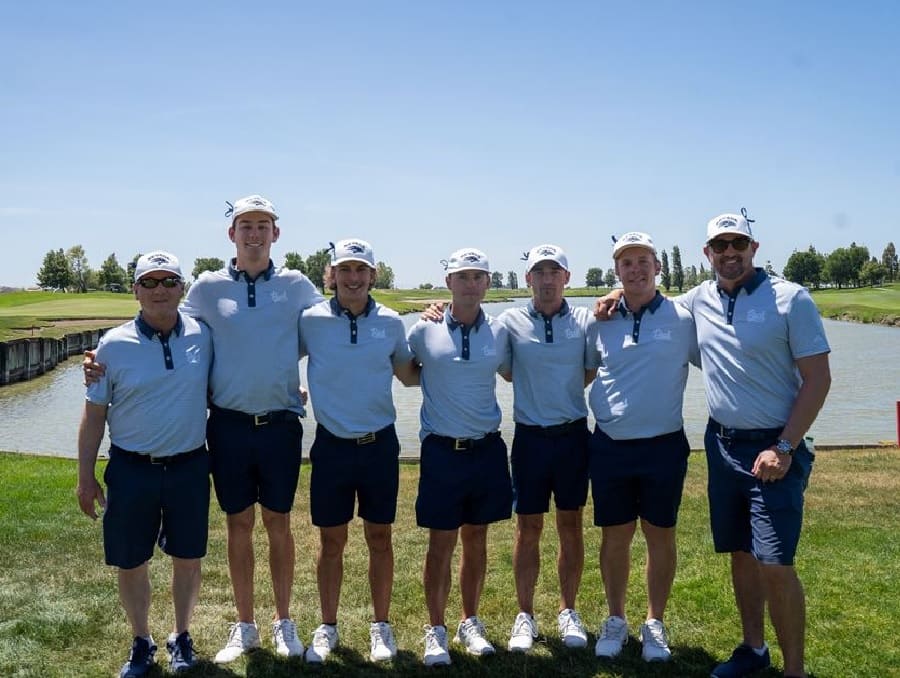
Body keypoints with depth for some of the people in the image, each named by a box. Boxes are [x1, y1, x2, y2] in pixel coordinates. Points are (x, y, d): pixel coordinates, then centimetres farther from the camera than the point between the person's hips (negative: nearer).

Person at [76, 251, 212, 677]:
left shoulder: (202, 336, -2)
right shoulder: (114, 345, -6)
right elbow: (94, 414, 0)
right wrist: (86, 477, 0)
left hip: (189, 467, 1)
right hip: (131, 470, -1)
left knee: (187, 558, 12)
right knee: (130, 563, 9)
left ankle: (181, 638, 34)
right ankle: (141, 643, 32)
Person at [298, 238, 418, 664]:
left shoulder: (391, 322, 0)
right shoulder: (310, 320, -4)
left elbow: (409, 375, 11)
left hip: (380, 443, 1)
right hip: (331, 445, -1)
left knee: (379, 537, 10)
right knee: (331, 541, 10)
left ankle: (381, 626, 26)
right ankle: (327, 627, 27)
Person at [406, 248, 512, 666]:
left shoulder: (499, 333, 3)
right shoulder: (424, 330, -3)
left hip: (487, 450, 3)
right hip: (441, 451, -2)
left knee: (476, 539, 13)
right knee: (441, 543, 3)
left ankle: (470, 623, 28)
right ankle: (435, 630, 18)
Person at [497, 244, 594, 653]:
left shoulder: (585, 320, 0)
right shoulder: (510, 321, -2)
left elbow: (594, 370, 7)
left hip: (572, 435, 1)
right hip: (530, 436, -1)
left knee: (570, 526, 10)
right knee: (528, 529, 6)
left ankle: (567, 612, 24)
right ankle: (525, 616, 19)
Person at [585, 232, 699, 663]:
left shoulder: (683, 319, -4)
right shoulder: (601, 323, 4)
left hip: (663, 446, -2)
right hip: (610, 446, 2)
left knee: (660, 535, 10)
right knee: (615, 536, 11)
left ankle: (655, 623, 27)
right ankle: (615, 619, 29)